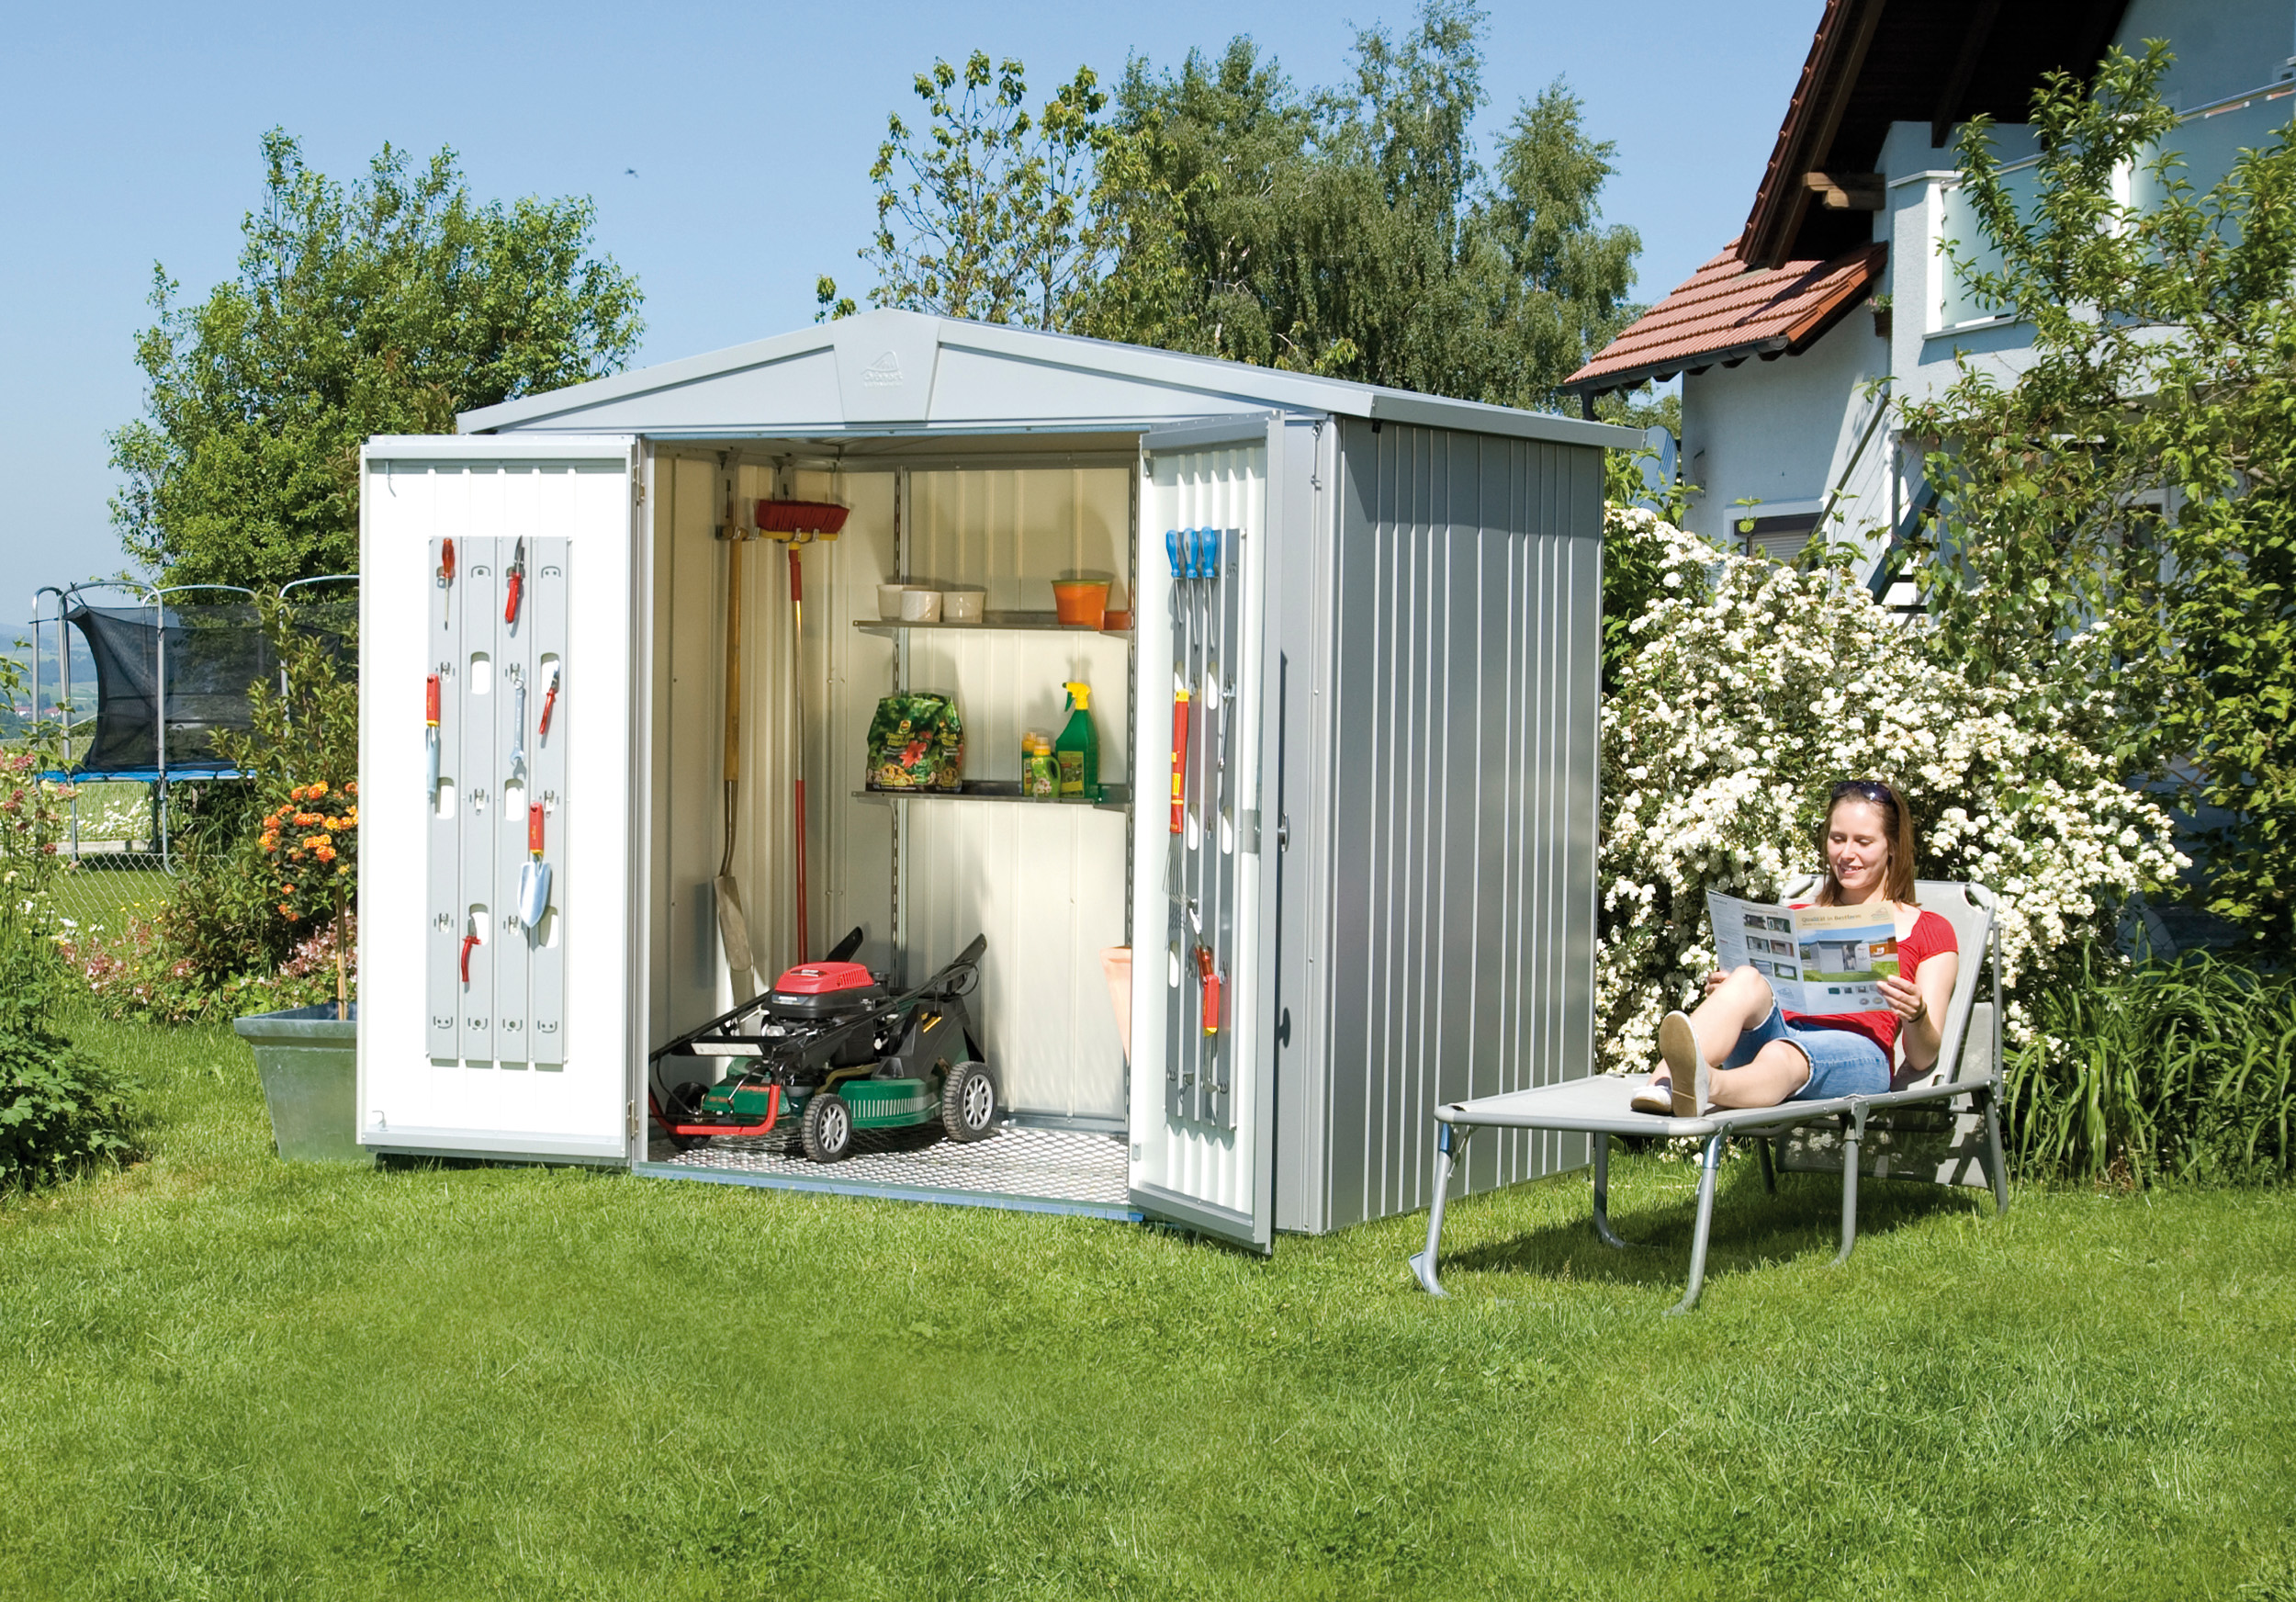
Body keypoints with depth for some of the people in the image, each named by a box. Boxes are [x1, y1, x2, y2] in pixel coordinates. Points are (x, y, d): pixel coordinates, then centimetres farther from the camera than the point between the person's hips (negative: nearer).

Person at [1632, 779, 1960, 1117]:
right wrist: (1723, 992, 0)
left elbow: (1922, 1058, 12)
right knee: (1747, 979, -32)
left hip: (1856, 1054, -3)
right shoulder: (1796, 918, 32)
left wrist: (1916, 1015, -11)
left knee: (1781, 1055, -39)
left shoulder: (1929, 930, 21)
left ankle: (1708, 1085, -76)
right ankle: (1663, 1085, -61)